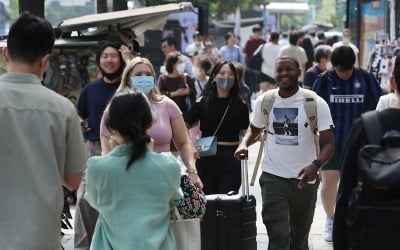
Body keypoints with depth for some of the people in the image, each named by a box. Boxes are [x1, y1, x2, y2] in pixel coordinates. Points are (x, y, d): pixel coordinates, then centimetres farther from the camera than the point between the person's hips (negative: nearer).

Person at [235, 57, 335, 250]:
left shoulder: (316, 103, -9)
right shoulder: (264, 101, 0)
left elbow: (328, 143, -11)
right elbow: (254, 129, 19)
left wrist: (315, 165, -31)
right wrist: (244, 144, -4)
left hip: (305, 179, 0)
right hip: (273, 177, 0)